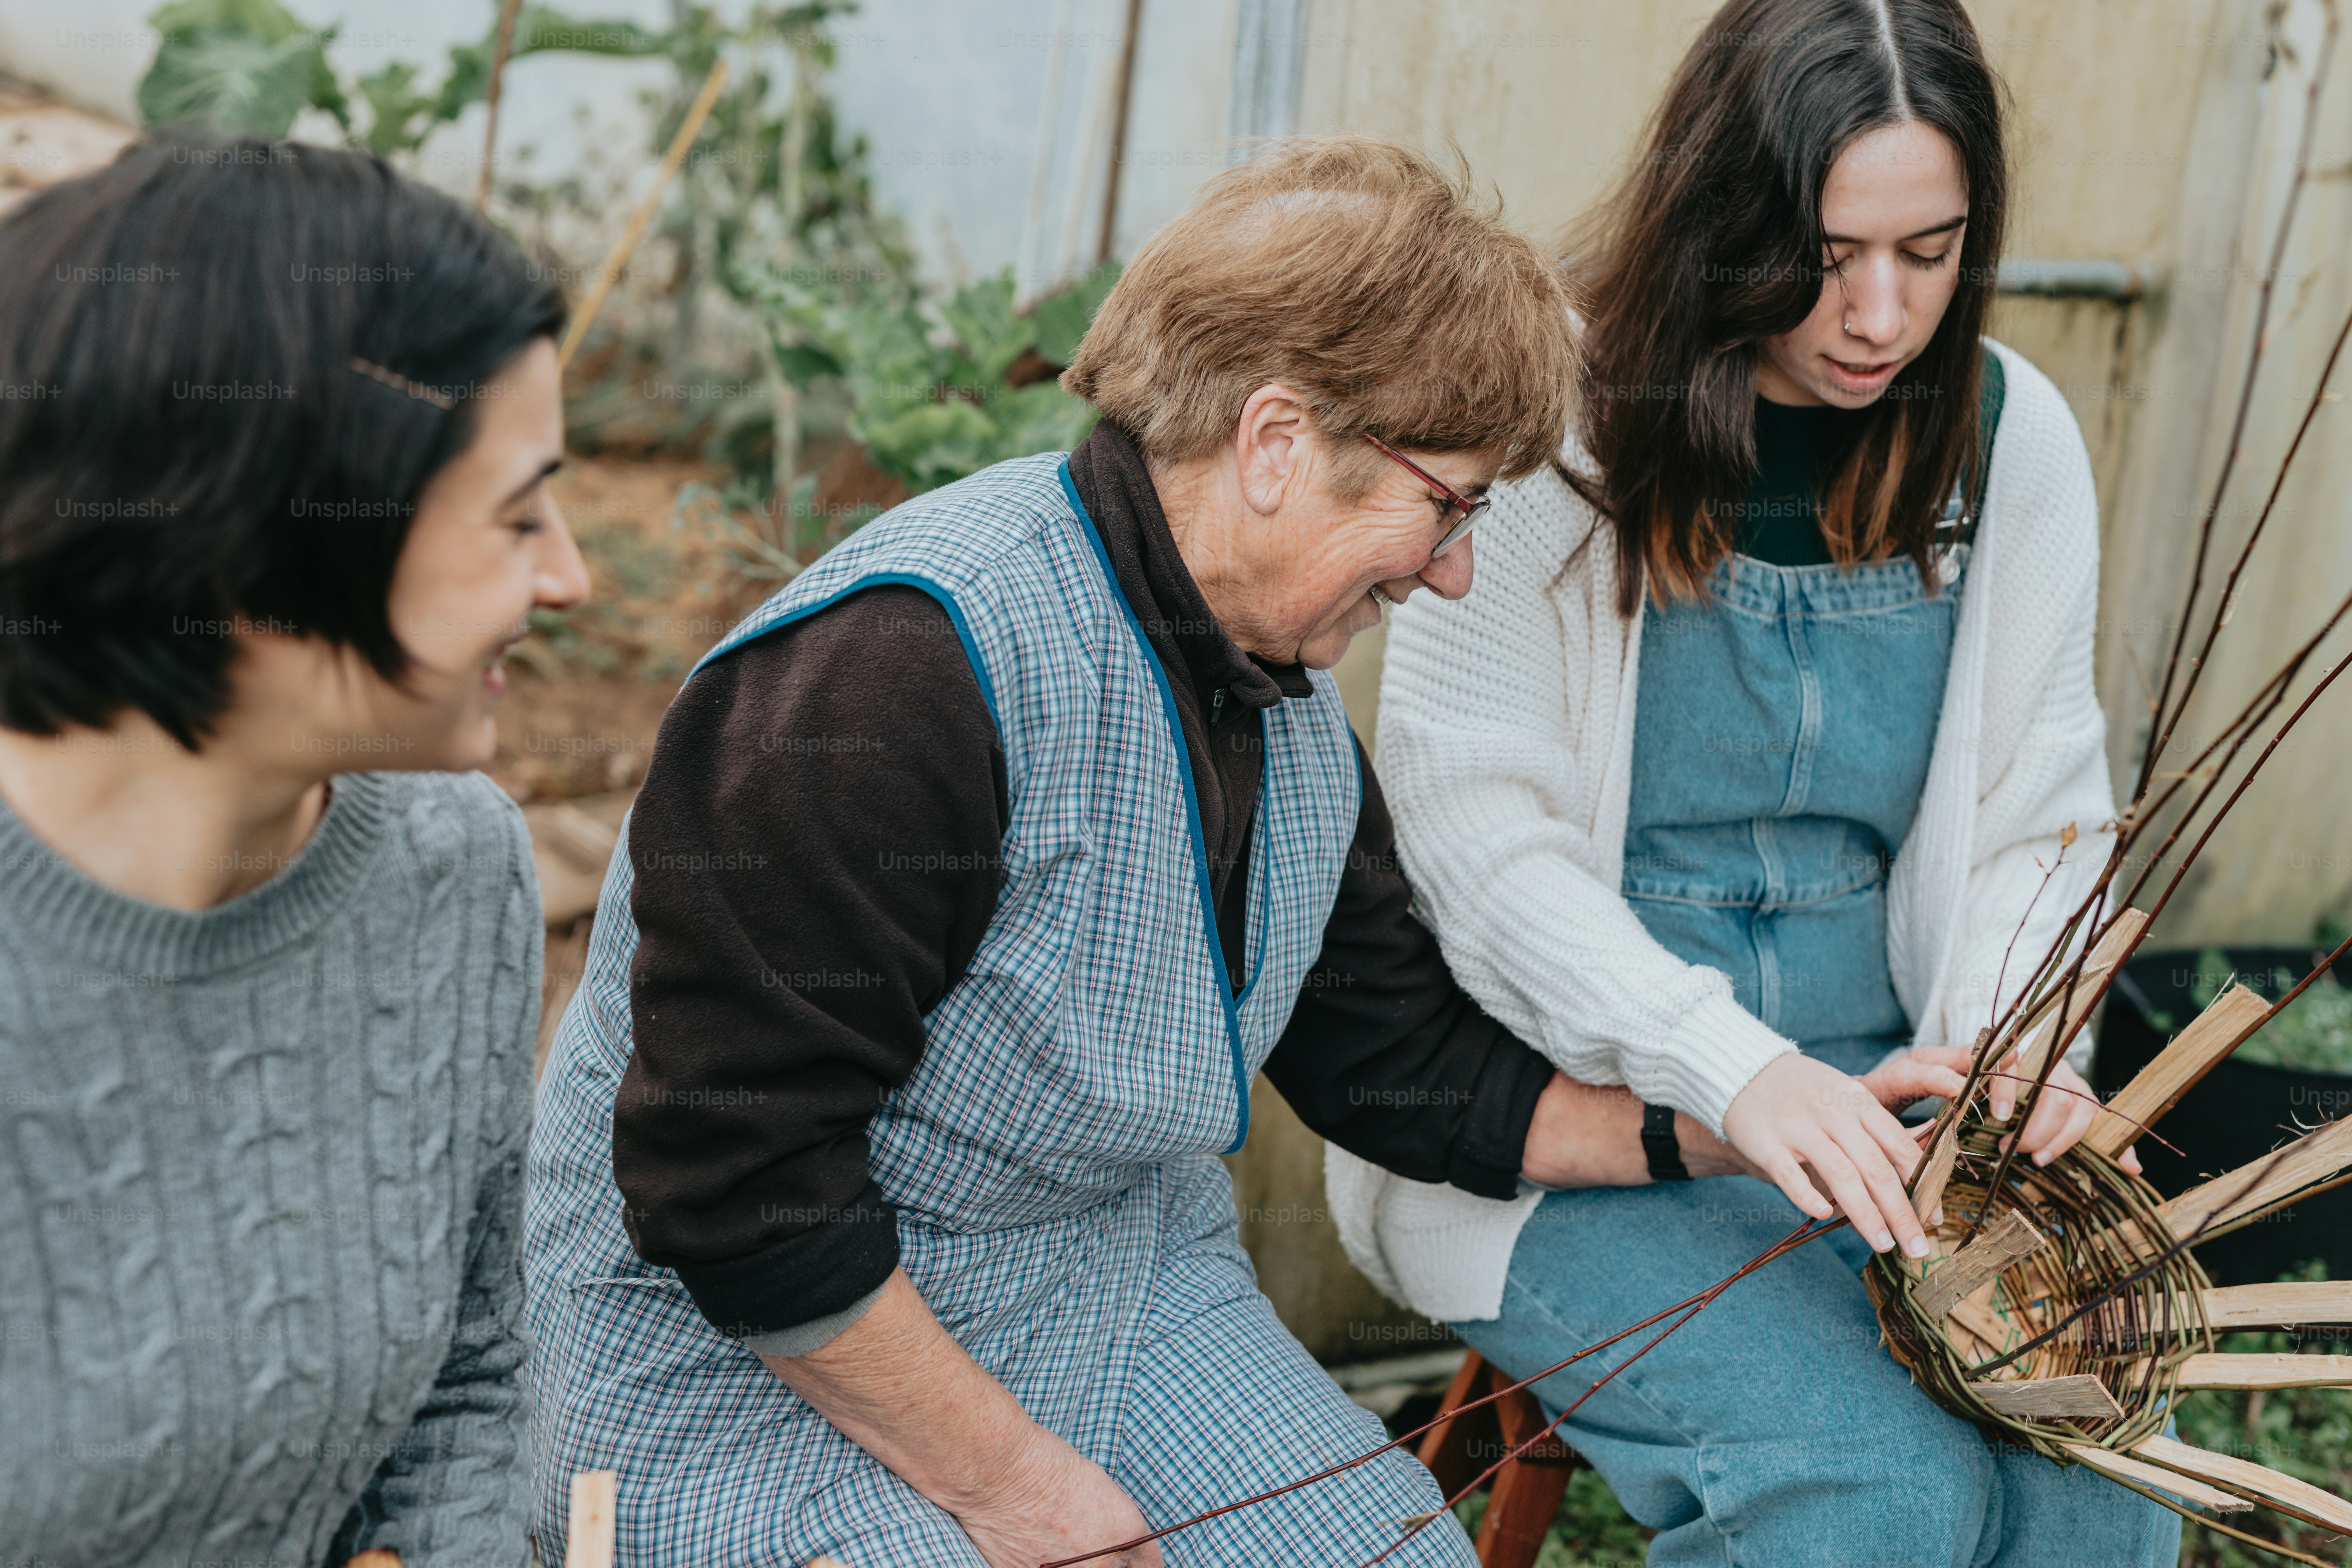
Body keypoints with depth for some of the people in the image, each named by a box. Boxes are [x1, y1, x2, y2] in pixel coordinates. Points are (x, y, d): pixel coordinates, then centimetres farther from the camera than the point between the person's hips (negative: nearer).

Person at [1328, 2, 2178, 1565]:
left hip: (1873, 1094, 5)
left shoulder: (2013, 438, 3)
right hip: (1561, 1107, -4)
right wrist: (1728, 1065, -25)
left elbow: (2035, 815, 9)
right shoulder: (1558, 425, -11)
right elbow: (1473, 821, -14)